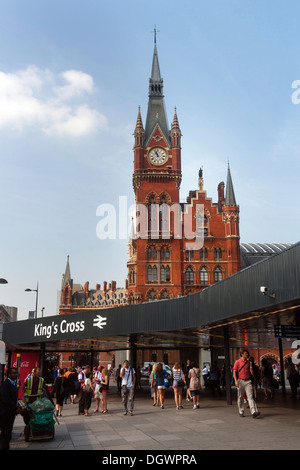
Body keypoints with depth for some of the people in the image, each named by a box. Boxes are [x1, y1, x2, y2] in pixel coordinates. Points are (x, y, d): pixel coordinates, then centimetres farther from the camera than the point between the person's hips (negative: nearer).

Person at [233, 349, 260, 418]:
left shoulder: (249, 362, 12)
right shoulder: (237, 362, 0)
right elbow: (234, 372, -2)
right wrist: (236, 380, -12)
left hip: (248, 381, 2)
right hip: (240, 381, -2)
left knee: (250, 397, -7)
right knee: (240, 397, 6)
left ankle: (253, 412, -15)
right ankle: (241, 412, 18)